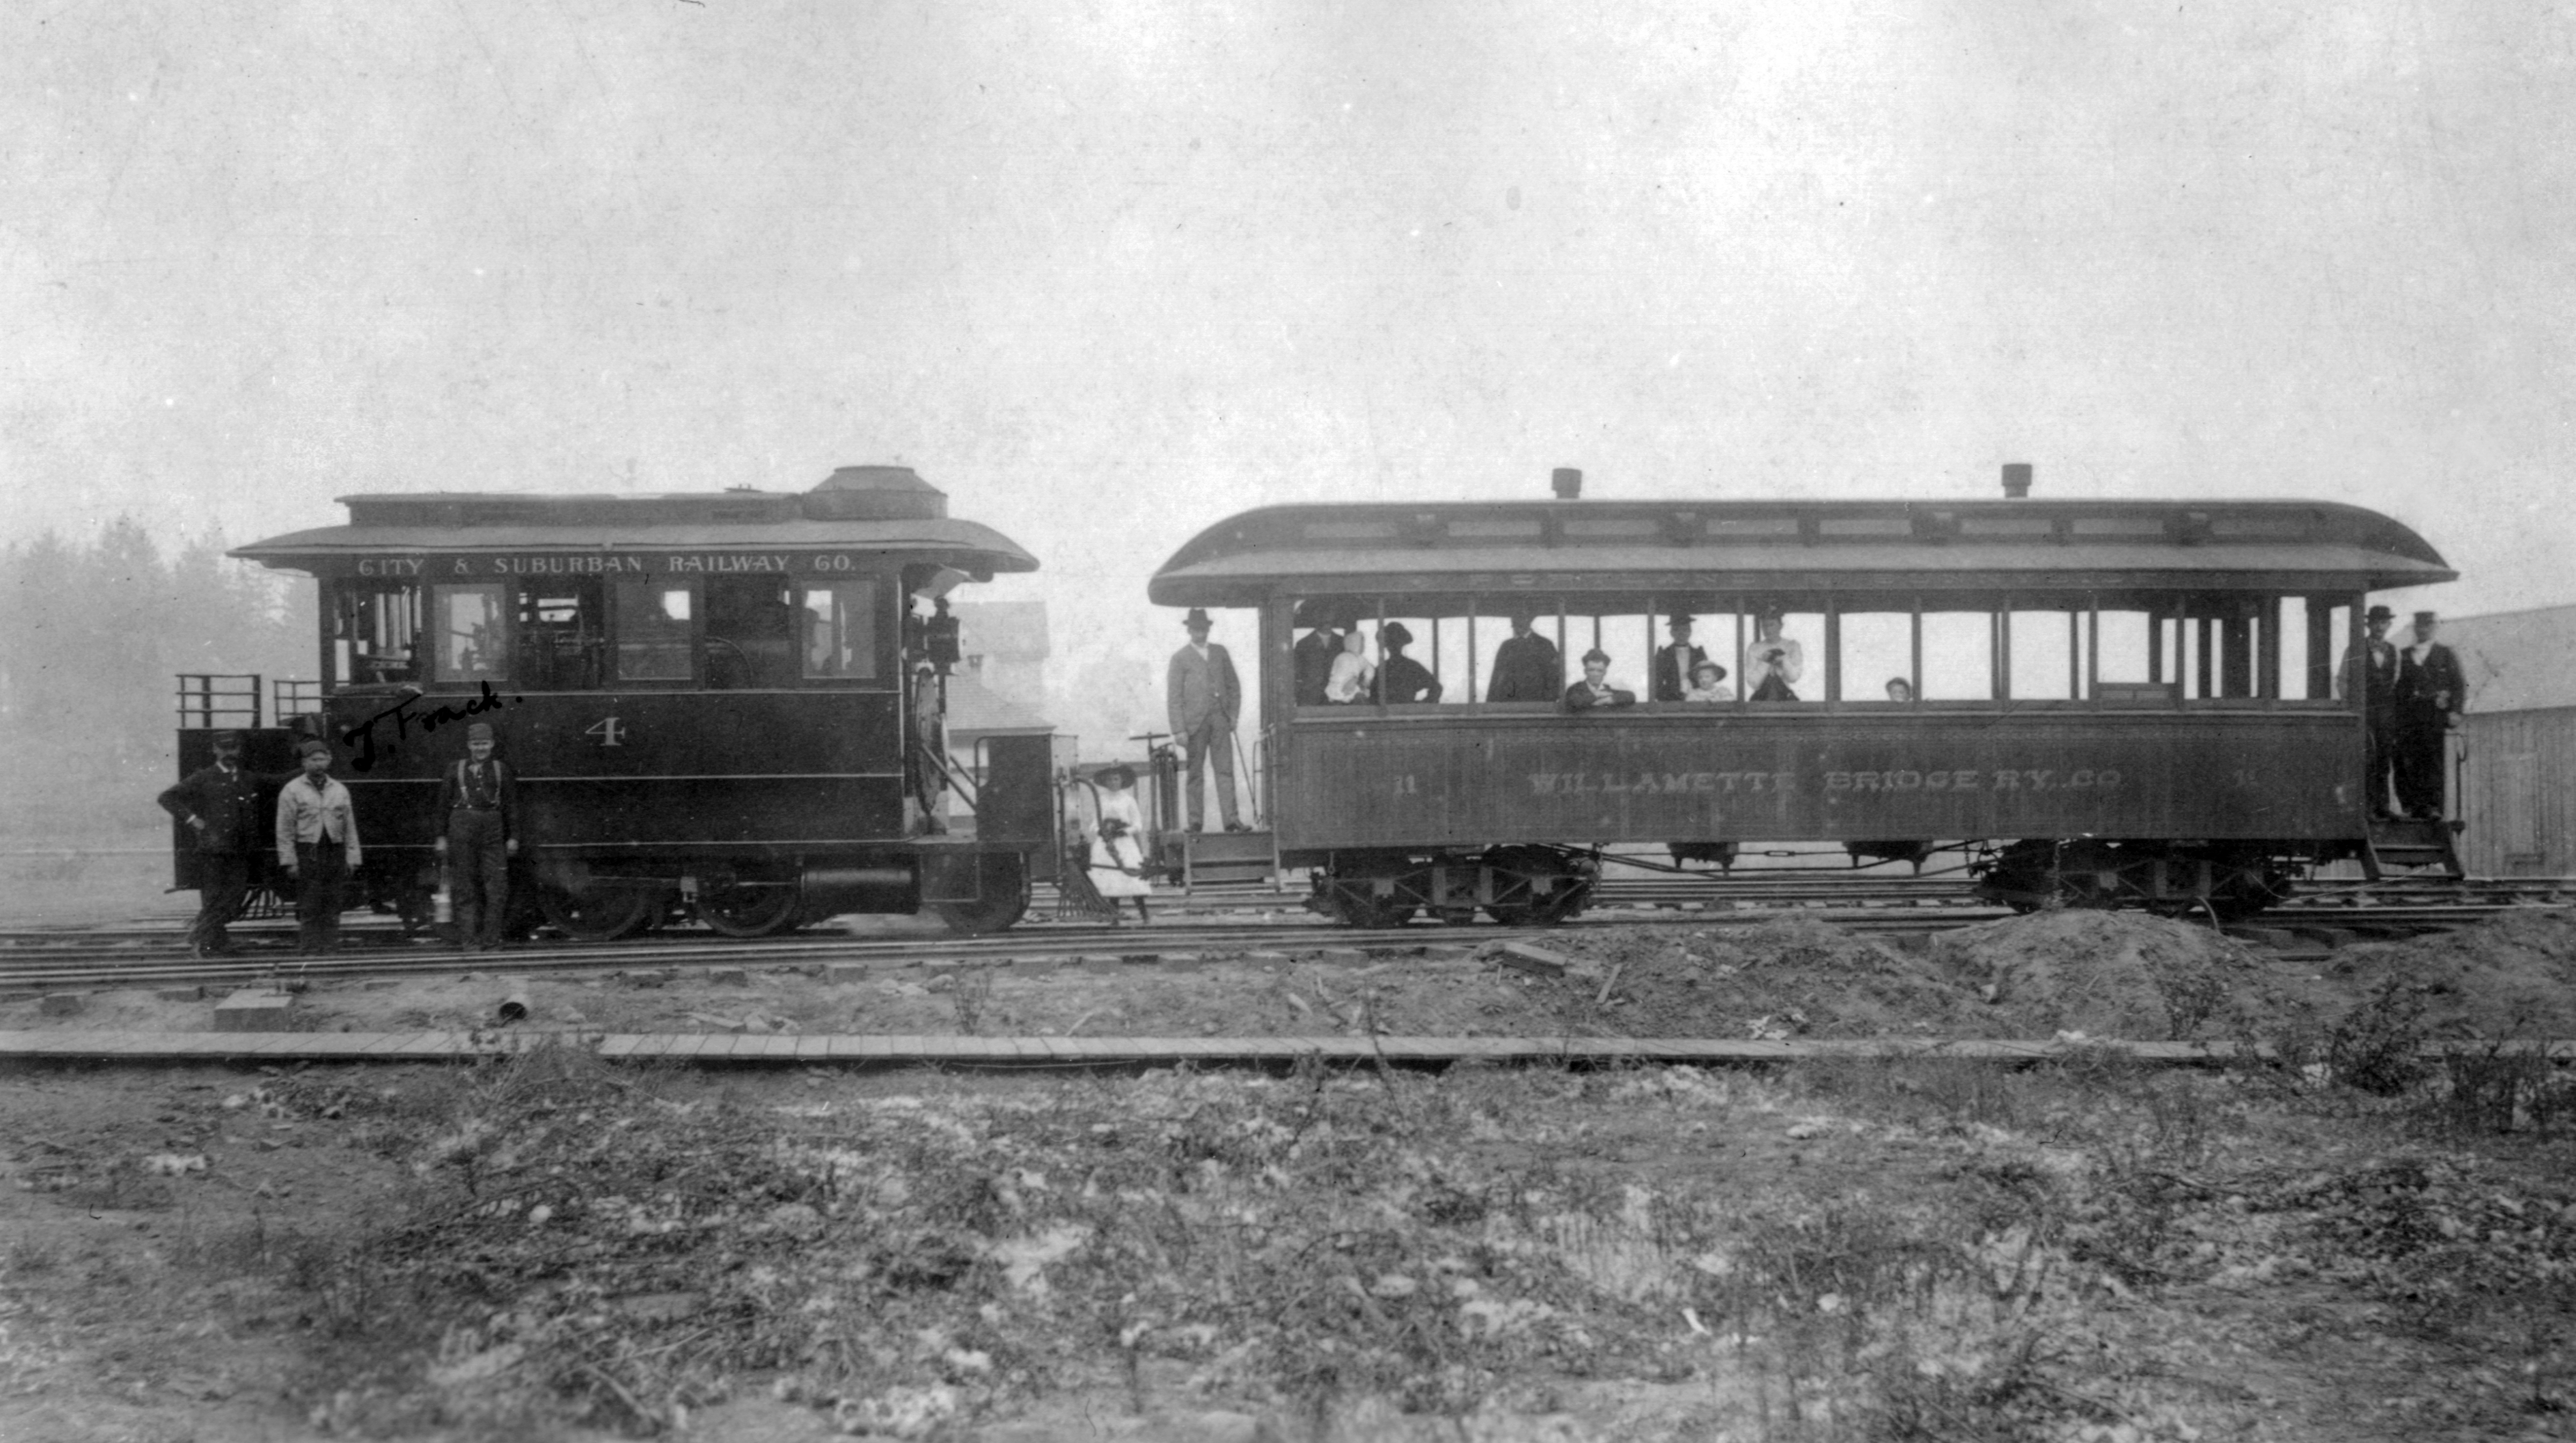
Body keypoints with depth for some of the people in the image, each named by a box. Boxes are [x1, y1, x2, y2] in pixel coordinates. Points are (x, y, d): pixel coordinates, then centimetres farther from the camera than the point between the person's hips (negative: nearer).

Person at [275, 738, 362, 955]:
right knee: (308, 906, -6)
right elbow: (285, 830, -1)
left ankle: (330, 945, 6)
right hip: (307, 853, -3)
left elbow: (350, 828, 13)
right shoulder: (291, 791, 2)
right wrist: (289, 861, -8)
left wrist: (352, 859, 7)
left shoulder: (340, 791, 13)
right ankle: (307, 946, -4)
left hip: (335, 853, 3)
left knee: (332, 905, 3)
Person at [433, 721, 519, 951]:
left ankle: (491, 938, 3)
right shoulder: (456, 770, 9)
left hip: (492, 827, 0)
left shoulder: (501, 770, 10)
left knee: (497, 887, -5)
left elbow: (511, 805, 11)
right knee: (465, 888, 1)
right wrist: (442, 837, 6)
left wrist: (513, 837, 5)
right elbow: (444, 804, 11)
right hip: (462, 826, 0)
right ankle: (469, 939, 4)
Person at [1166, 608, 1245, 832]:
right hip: (1195, 722, -3)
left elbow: (1234, 686, 18)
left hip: (1220, 719, 3)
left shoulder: (1220, 652, 14)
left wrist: (1233, 714, 6)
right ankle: (1196, 823, 3)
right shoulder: (1180, 658, 3)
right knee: (1195, 773, 0)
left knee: (1225, 770, -4)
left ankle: (1231, 820, -9)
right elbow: (1174, 697, -1)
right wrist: (1179, 730, -9)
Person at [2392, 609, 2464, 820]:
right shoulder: (2403, 655, 17)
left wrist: (2455, 710, -5)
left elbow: (2459, 684, 7)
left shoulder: (2445, 654, 12)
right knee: (2409, 761, -5)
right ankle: (2409, 806, -2)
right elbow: (2397, 685, 14)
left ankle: (2433, 806, -8)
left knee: (2433, 759, -8)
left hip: (2434, 713, -2)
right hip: (2407, 714, 2)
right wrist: (2397, 714, 5)